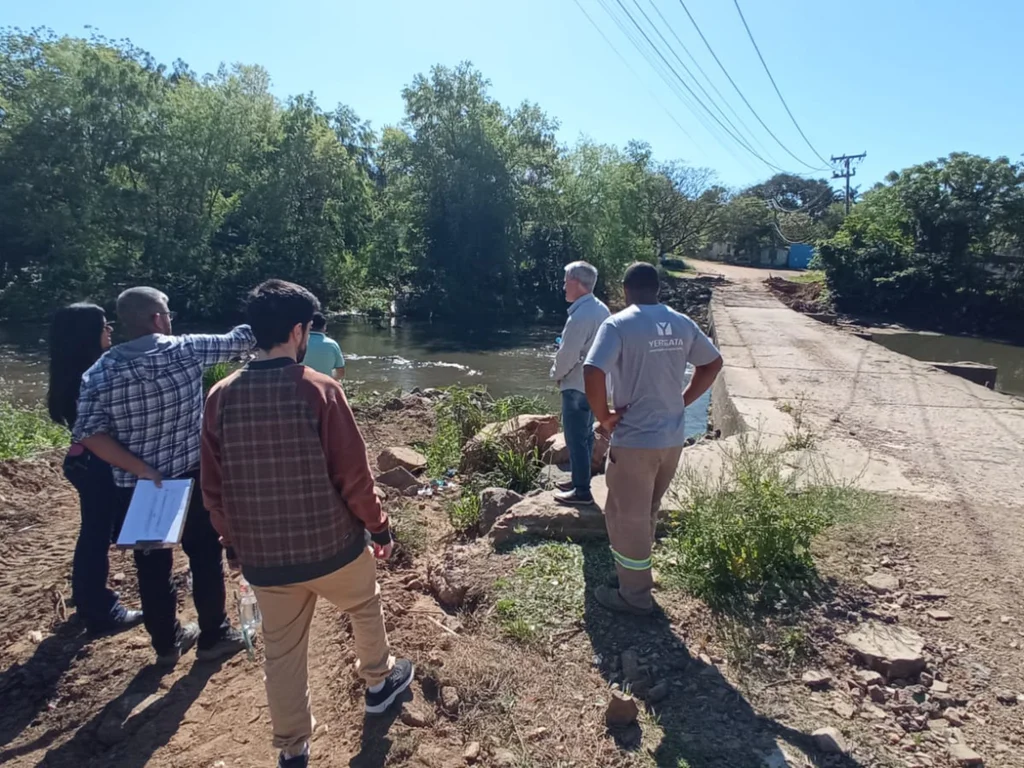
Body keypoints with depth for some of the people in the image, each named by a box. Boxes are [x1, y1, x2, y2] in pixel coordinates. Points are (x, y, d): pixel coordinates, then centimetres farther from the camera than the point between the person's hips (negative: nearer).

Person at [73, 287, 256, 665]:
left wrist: (140, 469, -10)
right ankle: (213, 636, 26)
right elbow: (238, 341, 0)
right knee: (205, 557, 13)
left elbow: (90, 435, -10)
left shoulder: (99, 373, -4)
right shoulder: (186, 350, -12)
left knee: (152, 566, 16)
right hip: (190, 480, -2)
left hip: (135, 489, 3)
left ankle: (166, 643, 32)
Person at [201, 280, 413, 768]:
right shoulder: (319, 390, -19)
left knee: (282, 651, 19)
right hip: (331, 543, -3)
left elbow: (213, 486, 2)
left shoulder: (221, 396, -6)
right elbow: (353, 474, -16)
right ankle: (379, 682, 48)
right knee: (365, 608, 26)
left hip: (262, 555, 3)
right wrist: (378, 526, 0)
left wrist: (235, 541, 16)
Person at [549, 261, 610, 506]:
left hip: (577, 386, -10)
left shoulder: (580, 316, -24)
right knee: (585, 434, 19)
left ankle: (582, 491, 9)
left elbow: (567, 355, -23)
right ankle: (579, 479, 32)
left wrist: (557, 374, -4)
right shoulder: (601, 309, 6)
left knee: (576, 438, 0)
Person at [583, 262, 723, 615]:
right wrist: (683, 401, 13)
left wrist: (604, 415, -13)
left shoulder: (618, 324, -14)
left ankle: (635, 595, 23)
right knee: (647, 511, 24)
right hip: (672, 437, 7)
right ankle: (636, 573, 43)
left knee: (627, 516, 10)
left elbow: (592, 373, -27)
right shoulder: (682, 324, 4)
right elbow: (713, 363, 14)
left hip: (634, 439, -6)